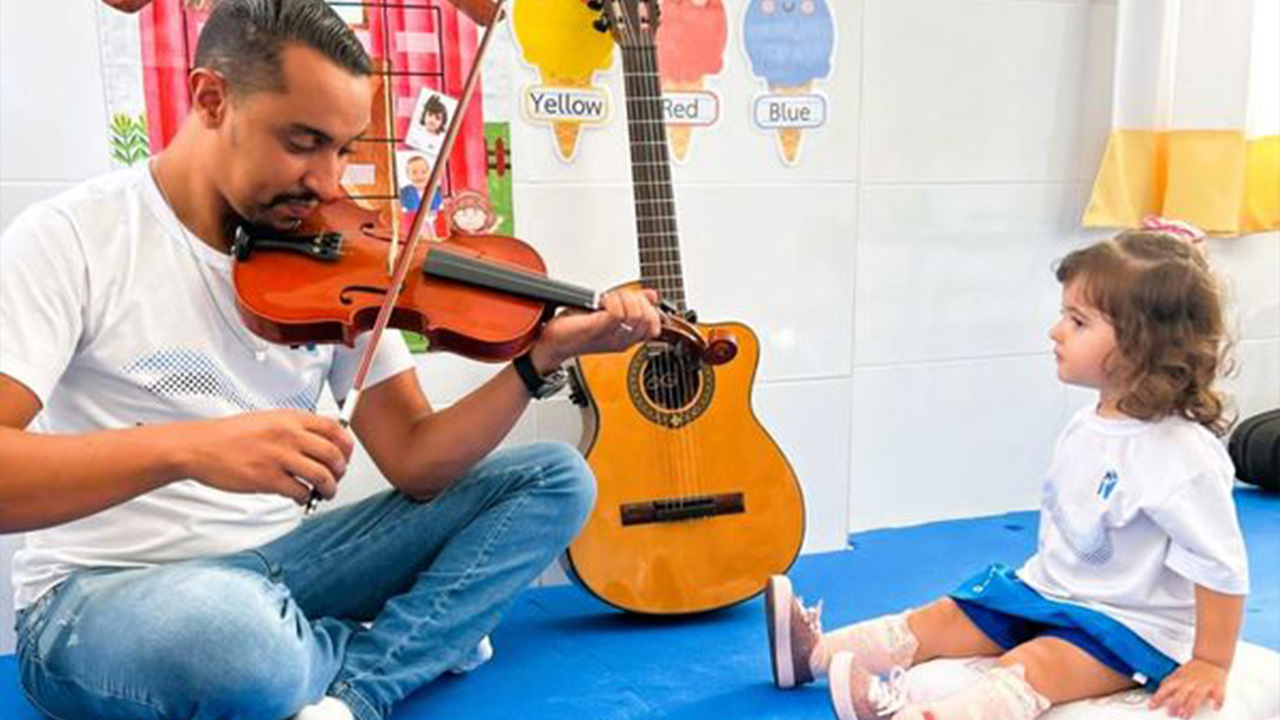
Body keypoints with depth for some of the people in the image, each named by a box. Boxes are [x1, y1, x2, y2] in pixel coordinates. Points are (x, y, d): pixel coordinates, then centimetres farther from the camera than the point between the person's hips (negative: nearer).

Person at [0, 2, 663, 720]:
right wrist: (184, 446, -35)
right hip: (106, 592, -5)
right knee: (232, 630, -42)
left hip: (281, 561, 5)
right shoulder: (72, 238, -11)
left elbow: (414, 464, -2)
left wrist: (543, 357, -15)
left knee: (557, 478, -2)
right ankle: (407, 644, -8)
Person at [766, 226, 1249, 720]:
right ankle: (816, 653, 7)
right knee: (941, 619, 4)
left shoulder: (1184, 457, -23)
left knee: (1030, 666, -32)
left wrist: (1209, 666, -15)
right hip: (1047, 588, 9)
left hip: (1126, 626, -8)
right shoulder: (1085, 429, 4)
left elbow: (1221, 569, -20)